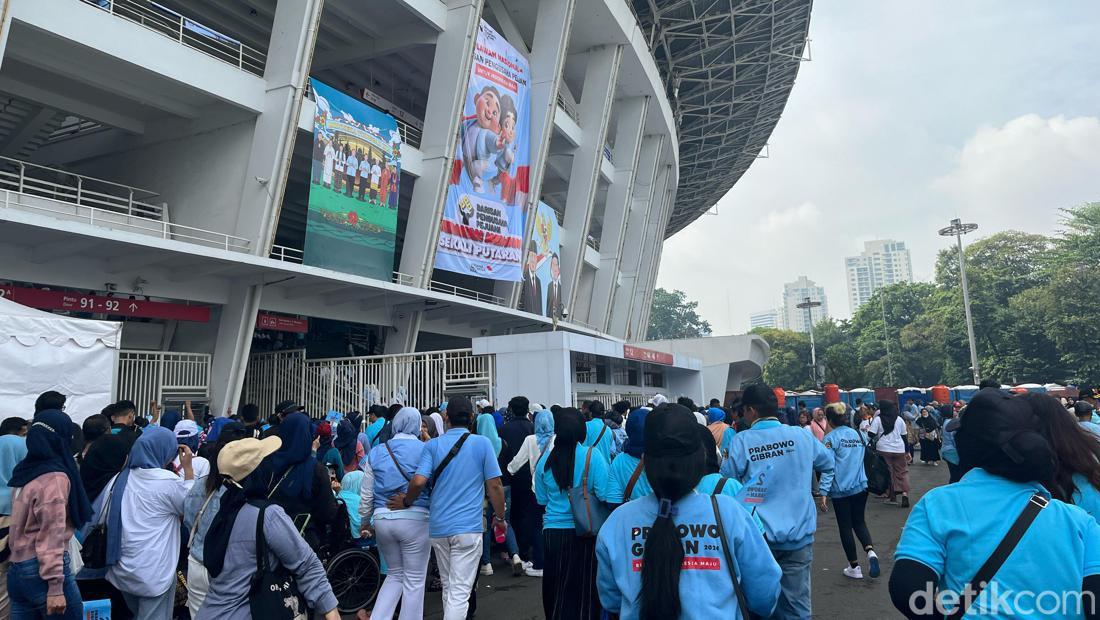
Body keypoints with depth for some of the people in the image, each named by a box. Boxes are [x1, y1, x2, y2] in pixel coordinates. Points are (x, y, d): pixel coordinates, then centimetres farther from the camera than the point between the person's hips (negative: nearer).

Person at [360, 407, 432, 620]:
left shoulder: (376, 452, 7)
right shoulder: (426, 450, -3)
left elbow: (366, 494, 11)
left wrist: (364, 522, 23)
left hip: (382, 519, 4)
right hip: (415, 518, -4)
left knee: (395, 574, 22)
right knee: (414, 580, 9)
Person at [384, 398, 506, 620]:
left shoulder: (432, 445, 1)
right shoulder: (482, 443, -4)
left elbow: (418, 482, -10)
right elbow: (494, 486, -4)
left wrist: (406, 502, 10)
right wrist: (499, 517, 9)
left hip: (438, 526, 4)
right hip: (468, 527, -3)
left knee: (448, 588, 20)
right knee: (459, 592, -2)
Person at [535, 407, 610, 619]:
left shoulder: (545, 459, -3)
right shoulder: (592, 455, -13)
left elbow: (541, 500, 7)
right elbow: (604, 495, -14)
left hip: (553, 532, 3)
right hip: (585, 532, -2)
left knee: (557, 589, 16)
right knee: (585, 589, 11)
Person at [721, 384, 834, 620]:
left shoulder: (741, 441, -11)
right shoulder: (802, 436, 0)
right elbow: (828, 463, 17)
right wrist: (821, 491, 27)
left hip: (759, 536, -2)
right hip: (799, 534, 3)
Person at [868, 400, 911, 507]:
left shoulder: (877, 419, -4)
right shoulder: (899, 420, 7)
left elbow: (871, 434, -11)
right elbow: (904, 437, 11)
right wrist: (907, 452, 17)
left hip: (884, 450, -2)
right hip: (899, 450, 2)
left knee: (888, 472, 7)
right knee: (902, 472, 9)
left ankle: (892, 496, 11)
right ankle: (905, 493, -10)